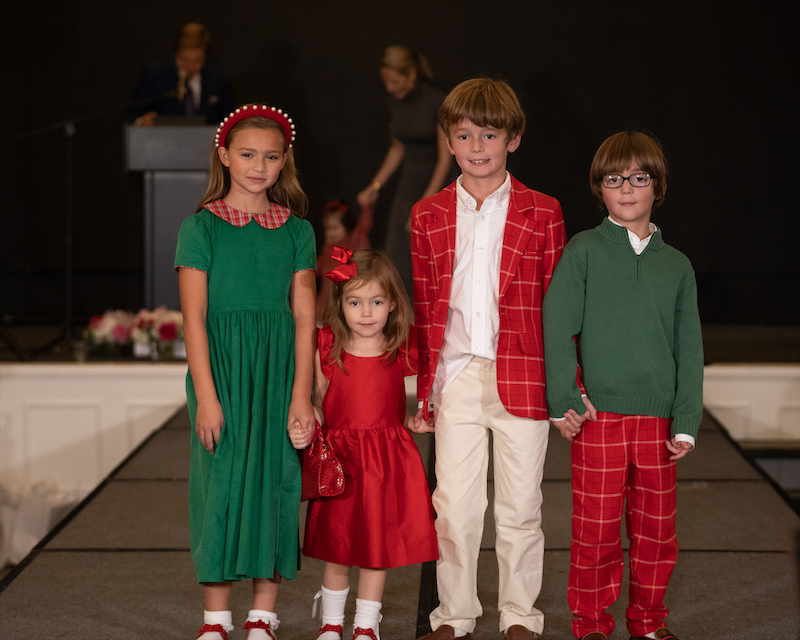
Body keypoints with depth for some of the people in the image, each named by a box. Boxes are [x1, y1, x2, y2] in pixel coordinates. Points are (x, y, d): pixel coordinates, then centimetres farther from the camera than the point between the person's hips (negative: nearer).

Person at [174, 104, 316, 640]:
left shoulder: (297, 230, 6)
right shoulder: (202, 226, 0)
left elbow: (304, 317, 3)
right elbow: (194, 316, -4)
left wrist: (301, 393, -5)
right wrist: (206, 395, -11)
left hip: (279, 369, 2)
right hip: (221, 365, -2)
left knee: (276, 482, 3)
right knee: (220, 481, -1)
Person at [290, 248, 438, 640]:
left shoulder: (400, 353, 1)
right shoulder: (327, 350, -2)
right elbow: (319, 406, 4)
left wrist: (411, 422, -4)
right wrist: (304, 429, -14)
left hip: (387, 458, 1)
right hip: (339, 458, -1)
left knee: (377, 546, 6)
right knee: (337, 548, 6)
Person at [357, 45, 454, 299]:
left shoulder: (437, 102, -14)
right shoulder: (396, 101, 6)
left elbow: (445, 158, -14)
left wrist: (426, 204, -19)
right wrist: (375, 186, 12)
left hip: (435, 185, -6)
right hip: (407, 187, 6)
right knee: (397, 268, 1)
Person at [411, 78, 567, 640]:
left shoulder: (542, 212, 3)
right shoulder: (429, 216, 8)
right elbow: (423, 308, 11)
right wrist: (421, 382, 8)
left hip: (522, 377, -1)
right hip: (456, 377, 2)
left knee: (520, 506, 6)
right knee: (454, 506, 5)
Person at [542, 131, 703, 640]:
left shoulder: (676, 265, 9)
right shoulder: (584, 251, 0)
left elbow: (689, 348, 9)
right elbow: (557, 328, -4)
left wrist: (686, 421, 2)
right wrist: (564, 403, -10)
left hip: (657, 418, 3)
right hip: (599, 414, -3)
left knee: (657, 528, 9)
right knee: (596, 528, 1)